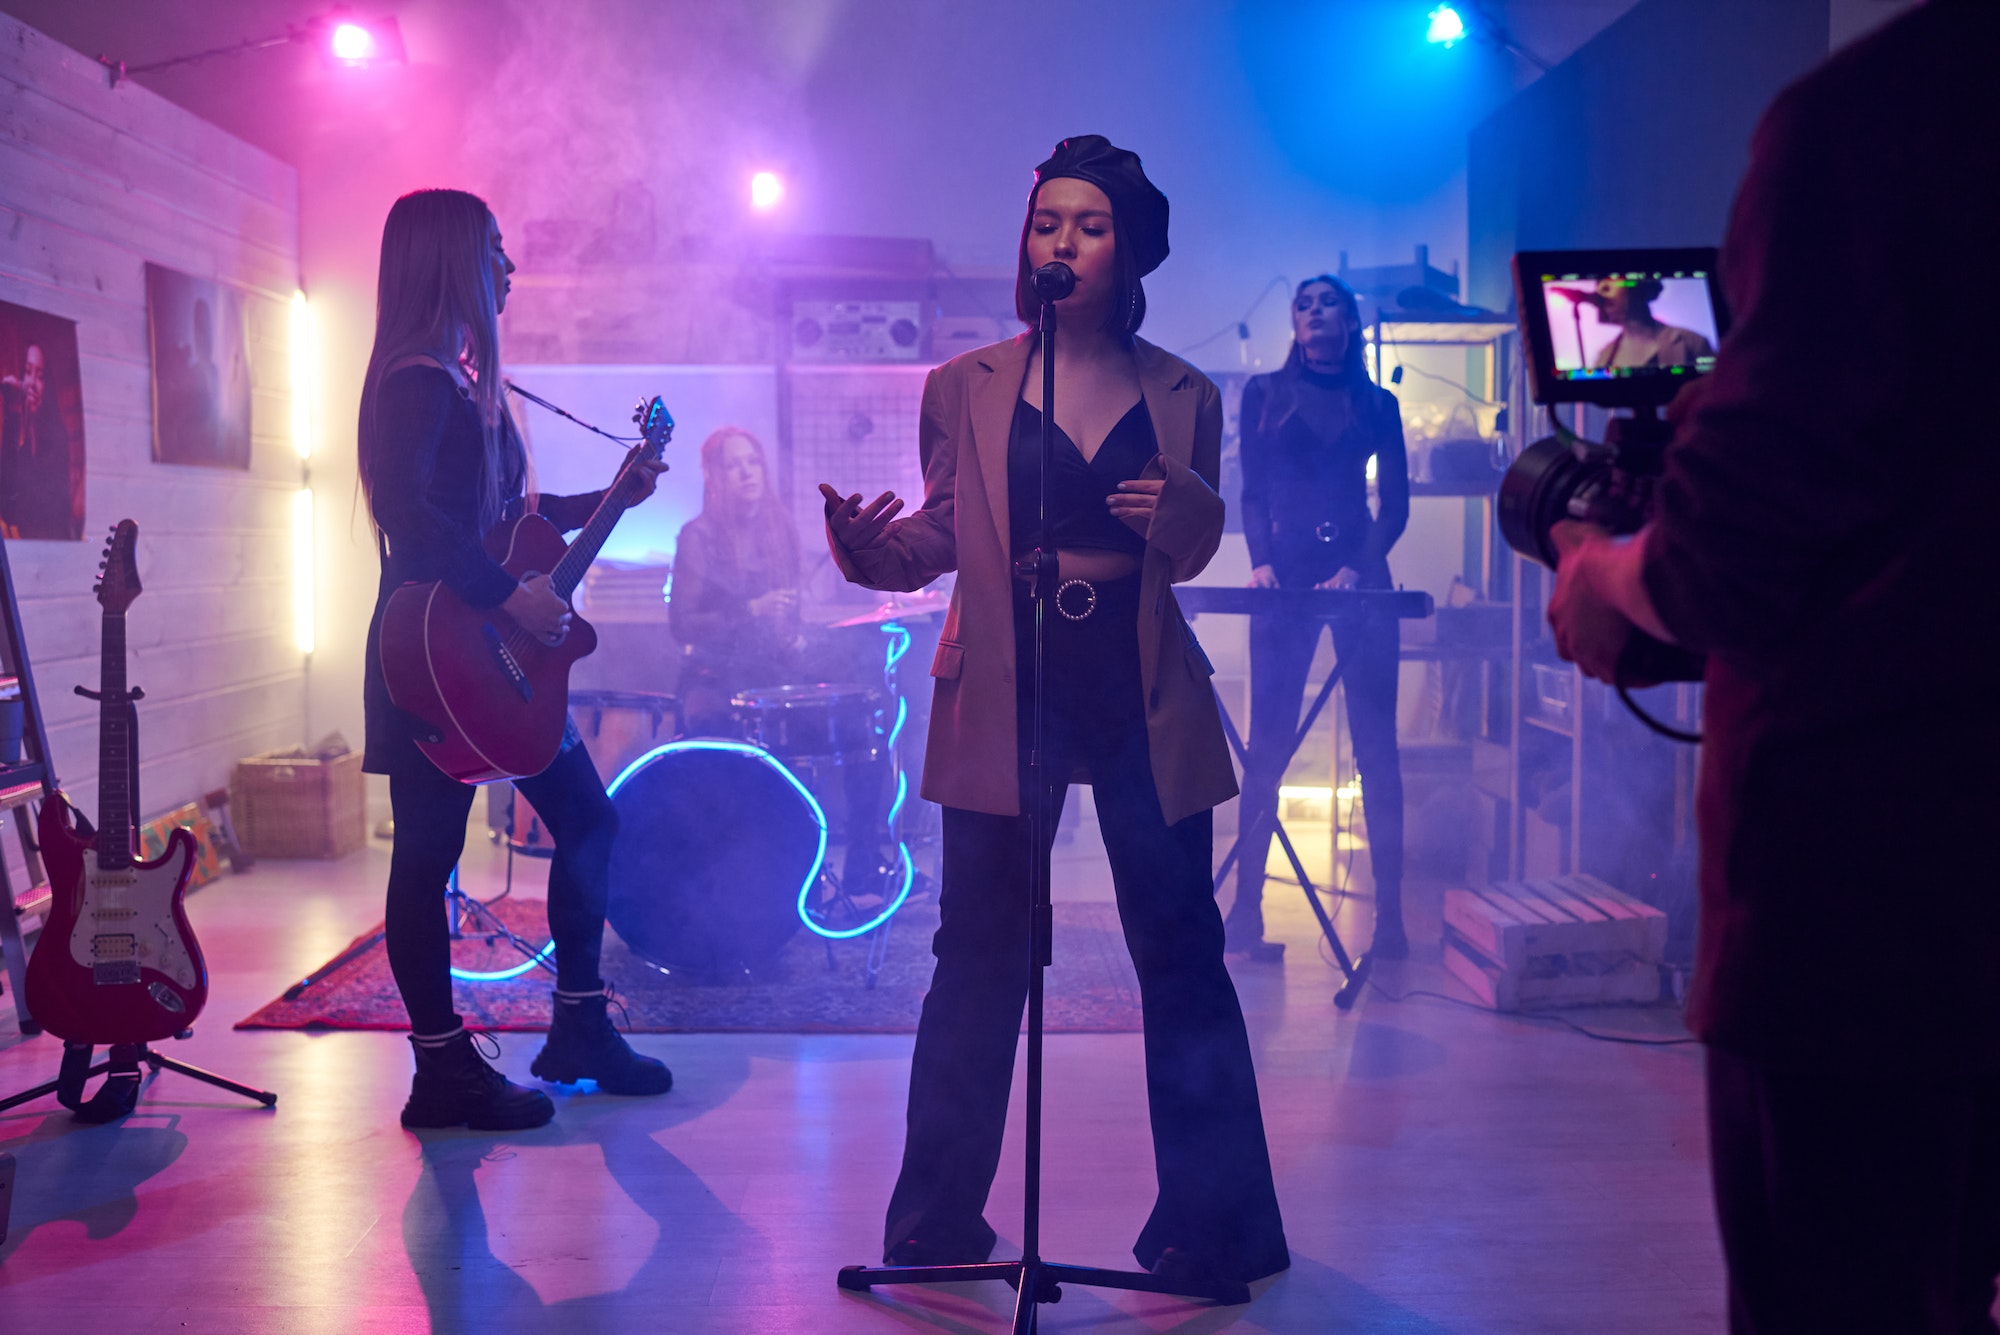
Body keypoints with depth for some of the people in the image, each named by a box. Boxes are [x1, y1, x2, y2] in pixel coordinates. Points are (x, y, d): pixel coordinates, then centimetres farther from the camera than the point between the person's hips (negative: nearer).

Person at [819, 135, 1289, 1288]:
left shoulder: (1182, 395, 7)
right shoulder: (965, 389, 7)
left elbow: (1194, 556, 10)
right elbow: (938, 544, 8)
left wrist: (1183, 510, -12)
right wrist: (868, 540, -13)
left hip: (1143, 691, 1)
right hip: (1005, 689, 0)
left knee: (1181, 954, 2)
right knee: (980, 956, 2)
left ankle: (1214, 1224, 14)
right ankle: (938, 1224, 15)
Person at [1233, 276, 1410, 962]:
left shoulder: (1377, 404, 13)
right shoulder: (1264, 393, 13)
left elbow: (1395, 503, 7)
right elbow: (1251, 492, 7)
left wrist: (1358, 567, -10)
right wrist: (1261, 560, -10)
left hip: (1359, 576, 1)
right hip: (1286, 577, -1)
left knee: (1376, 746, -3)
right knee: (1268, 743, -4)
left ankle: (1389, 913, -1)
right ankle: (1245, 910, 0)